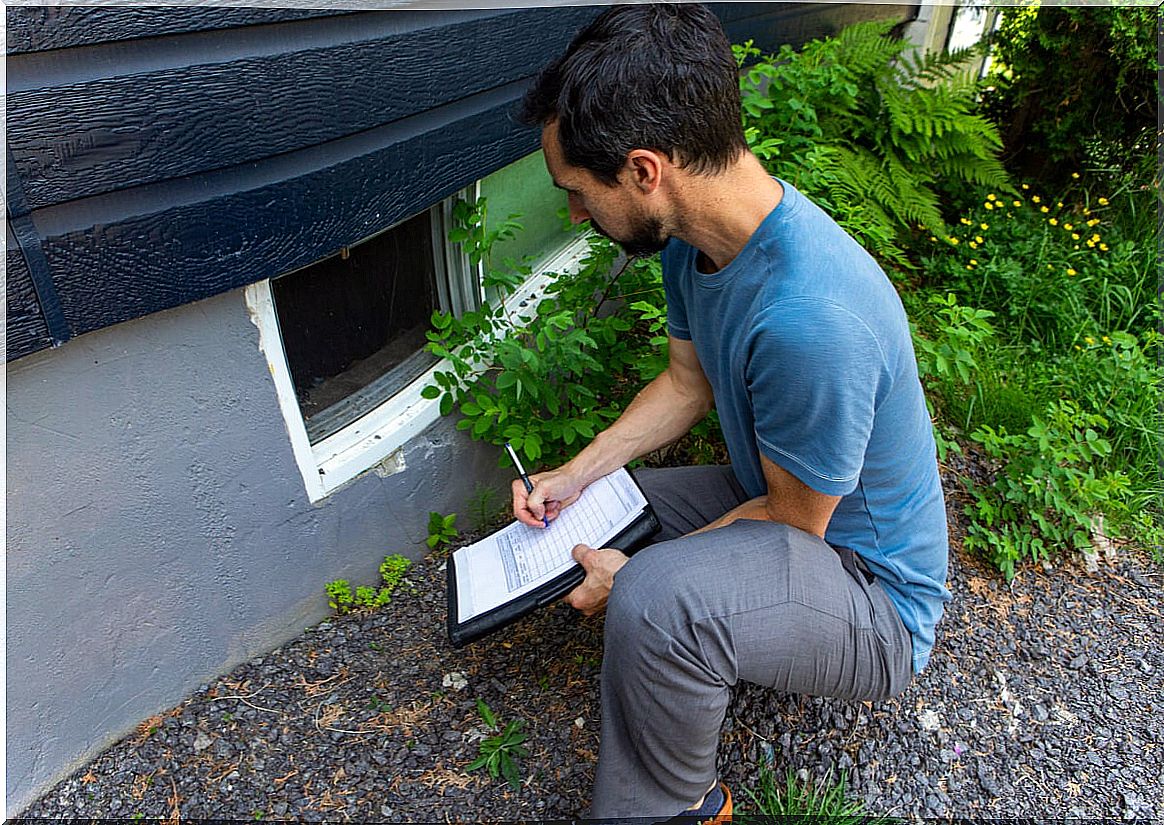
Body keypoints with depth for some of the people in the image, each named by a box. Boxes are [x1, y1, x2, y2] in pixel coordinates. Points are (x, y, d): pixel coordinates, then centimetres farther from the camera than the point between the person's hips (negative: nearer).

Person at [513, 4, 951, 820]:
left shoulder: (812, 317, -38)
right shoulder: (695, 232, -9)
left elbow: (795, 520, -23)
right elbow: (688, 380, 5)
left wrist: (636, 573, -16)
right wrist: (577, 474, -2)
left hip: (875, 592, -8)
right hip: (770, 498, 8)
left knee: (653, 601, -36)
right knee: (569, 512, 11)